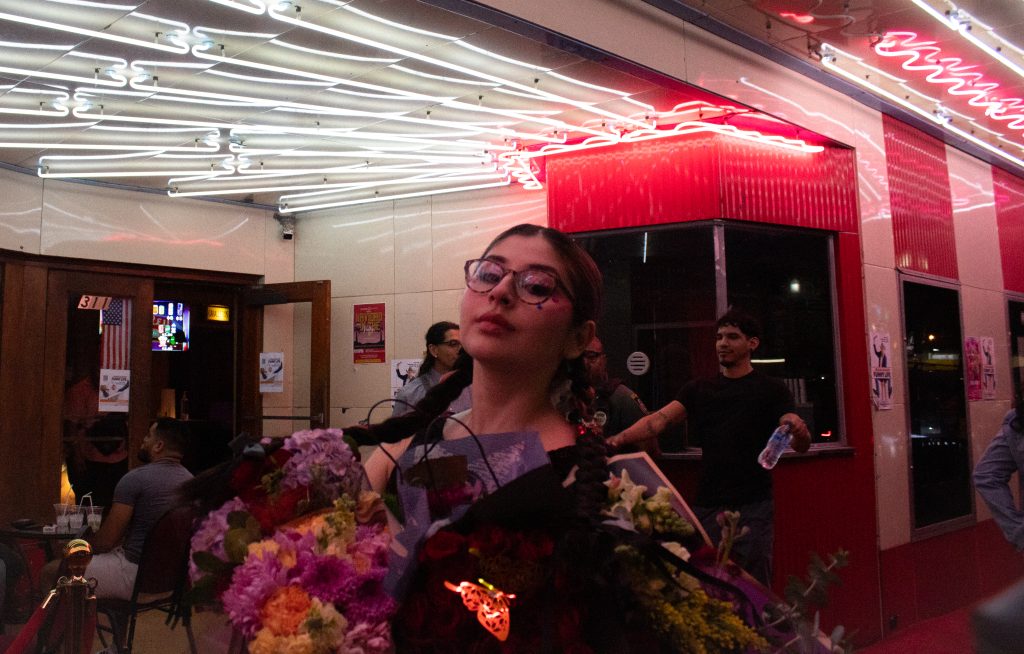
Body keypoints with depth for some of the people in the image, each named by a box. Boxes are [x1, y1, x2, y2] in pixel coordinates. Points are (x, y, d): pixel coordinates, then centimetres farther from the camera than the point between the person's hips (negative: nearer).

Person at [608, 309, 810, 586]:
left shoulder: (771, 390, 1)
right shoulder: (698, 390, 11)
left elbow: (800, 446, -8)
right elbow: (660, 419, -3)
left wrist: (800, 433, -32)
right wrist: (621, 438, -21)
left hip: (753, 506, -3)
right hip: (707, 506, 3)